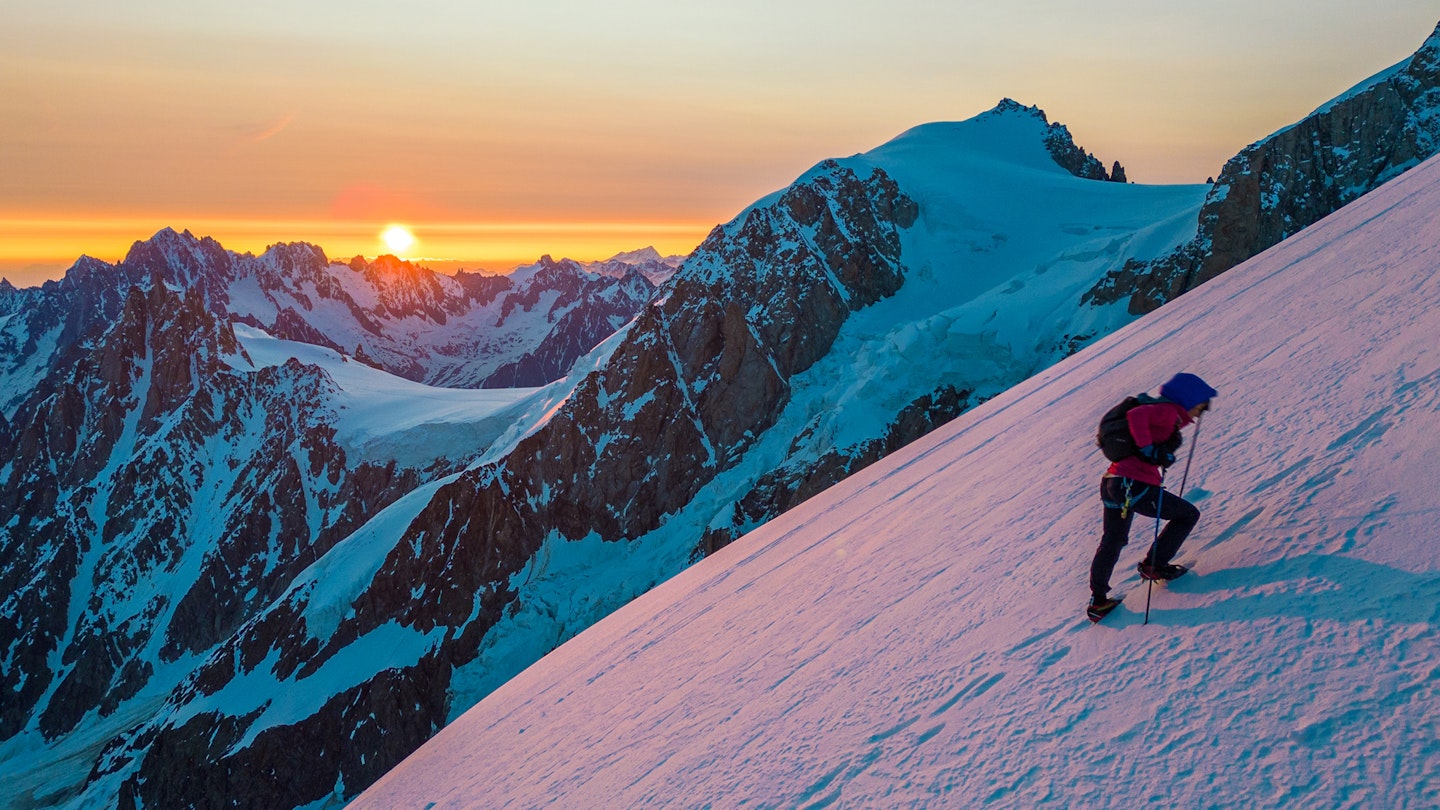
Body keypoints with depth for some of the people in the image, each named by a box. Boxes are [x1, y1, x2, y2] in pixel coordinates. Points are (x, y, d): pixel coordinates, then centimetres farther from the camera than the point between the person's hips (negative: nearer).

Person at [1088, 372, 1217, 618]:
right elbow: (1136, 415, -22)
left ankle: (1098, 600, 25)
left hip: (1111, 483, 10)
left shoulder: (1164, 412, 23)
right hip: (1135, 485, -10)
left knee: (1112, 542, 22)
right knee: (1188, 514, 11)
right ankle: (1153, 565, 13)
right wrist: (1149, 450, -23)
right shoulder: (1168, 411, -6)